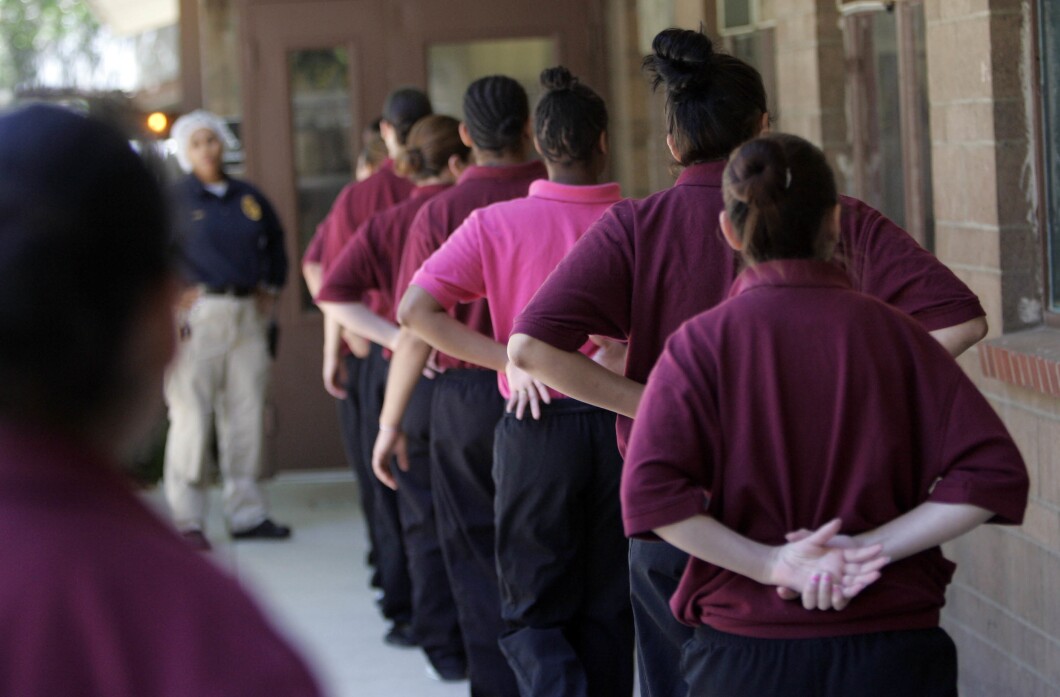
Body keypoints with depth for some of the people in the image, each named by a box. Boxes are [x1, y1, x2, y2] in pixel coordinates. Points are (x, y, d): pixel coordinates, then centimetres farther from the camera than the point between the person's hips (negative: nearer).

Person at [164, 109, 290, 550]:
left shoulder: (248, 198, 14)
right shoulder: (175, 200, -1)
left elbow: (275, 243, 27)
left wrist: (271, 288, 16)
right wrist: (173, 295, -9)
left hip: (249, 315, 5)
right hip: (199, 315, -5)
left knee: (246, 417, 7)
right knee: (191, 418, -7)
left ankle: (246, 513, 14)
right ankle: (187, 521, -2)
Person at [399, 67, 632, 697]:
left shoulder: (495, 224, -5)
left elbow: (417, 309, -12)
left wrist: (507, 359, -9)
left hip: (536, 427, -1)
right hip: (622, 426, 1)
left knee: (534, 609, 9)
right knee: (609, 609, 15)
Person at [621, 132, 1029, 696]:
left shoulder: (702, 342, -3)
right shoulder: (891, 332, -1)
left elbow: (652, 495, -16)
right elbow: (993, 475, -8)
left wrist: (773, 564, -12)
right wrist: (871, 547, -10)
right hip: (890, 649, 1)